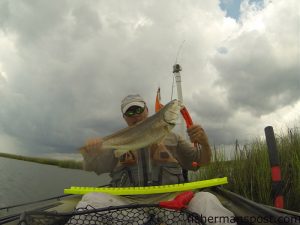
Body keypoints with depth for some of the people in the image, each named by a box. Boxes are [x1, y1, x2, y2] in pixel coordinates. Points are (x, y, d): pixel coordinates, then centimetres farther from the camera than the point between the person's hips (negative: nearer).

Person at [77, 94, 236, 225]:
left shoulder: (171, 138, 16)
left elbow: (202, 162, 14)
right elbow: (91, 166, 5)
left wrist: (204, 143, -9)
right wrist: (90, 153, -19)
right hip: (125, 201, 1)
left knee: (206, 200, -28)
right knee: (91, 200, -25)